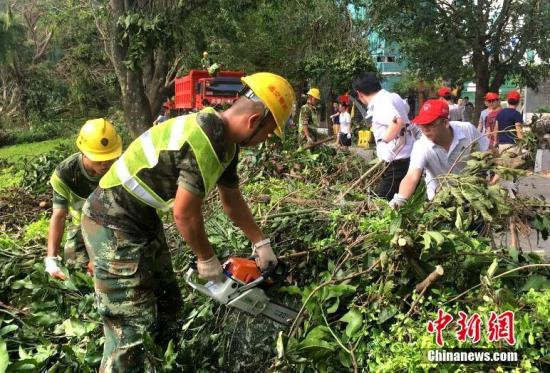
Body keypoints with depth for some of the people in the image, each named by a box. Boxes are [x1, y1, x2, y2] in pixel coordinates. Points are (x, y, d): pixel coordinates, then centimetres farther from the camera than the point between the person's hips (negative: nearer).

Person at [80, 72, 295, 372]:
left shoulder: (225, 139, 3)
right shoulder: (206, 141, -28)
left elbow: (232, 201, 16)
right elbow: (185, 213, -22)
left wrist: (261, 243, 20)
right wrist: (208, 261, -7)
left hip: (143, 219, 10)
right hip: (114, 225, -10)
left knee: (168, 304, 18)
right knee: (133, 326, -6)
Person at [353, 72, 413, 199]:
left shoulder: (381, 104, -15)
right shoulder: (393, 97, 12)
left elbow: (398, 121, -32)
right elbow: (406, 109, 34)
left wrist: (384, 140, -19)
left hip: (398, 162, -10)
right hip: (408, 159, 10)